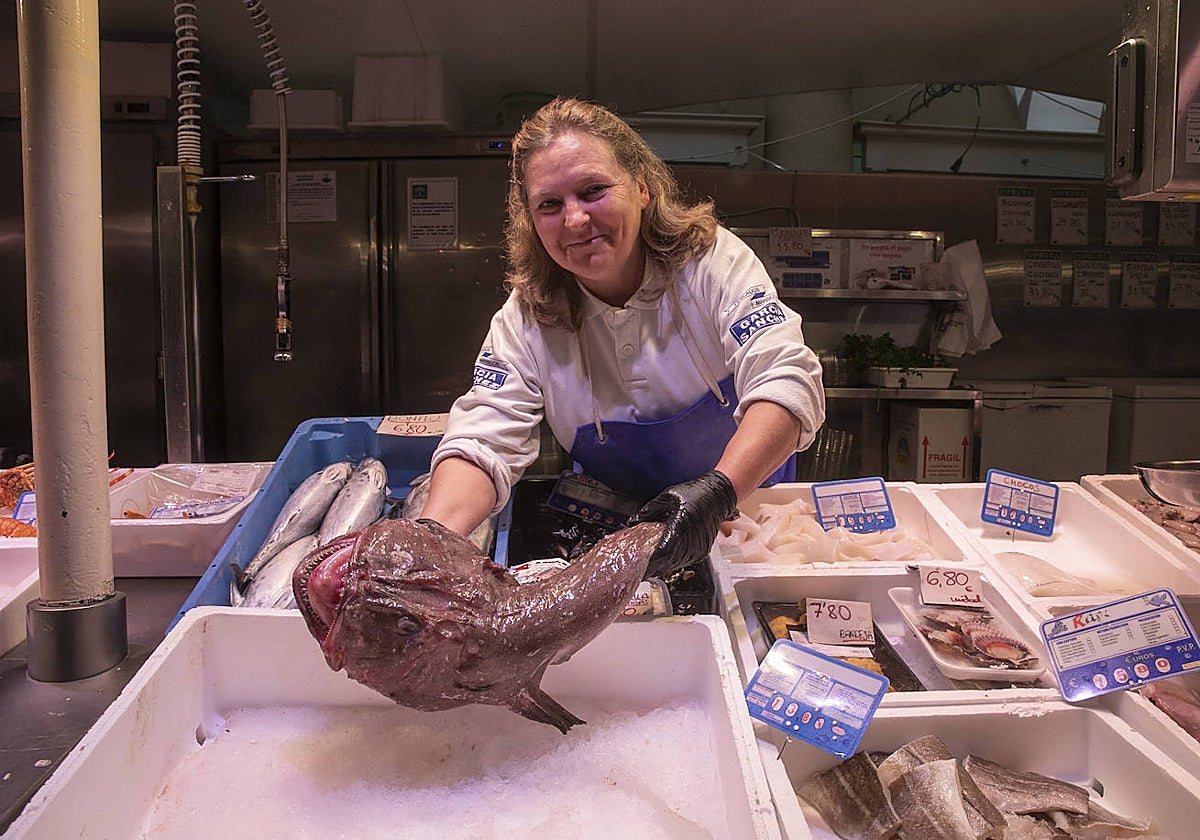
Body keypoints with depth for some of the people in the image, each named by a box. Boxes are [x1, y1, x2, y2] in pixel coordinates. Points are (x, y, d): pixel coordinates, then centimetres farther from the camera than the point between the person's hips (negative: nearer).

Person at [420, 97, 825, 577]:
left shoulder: (714, 263, -16)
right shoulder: (526, 320, -9)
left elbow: (787, 383, -28)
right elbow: (484, 442, -17)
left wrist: (719, 491, -46)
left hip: (743, 514, -4)